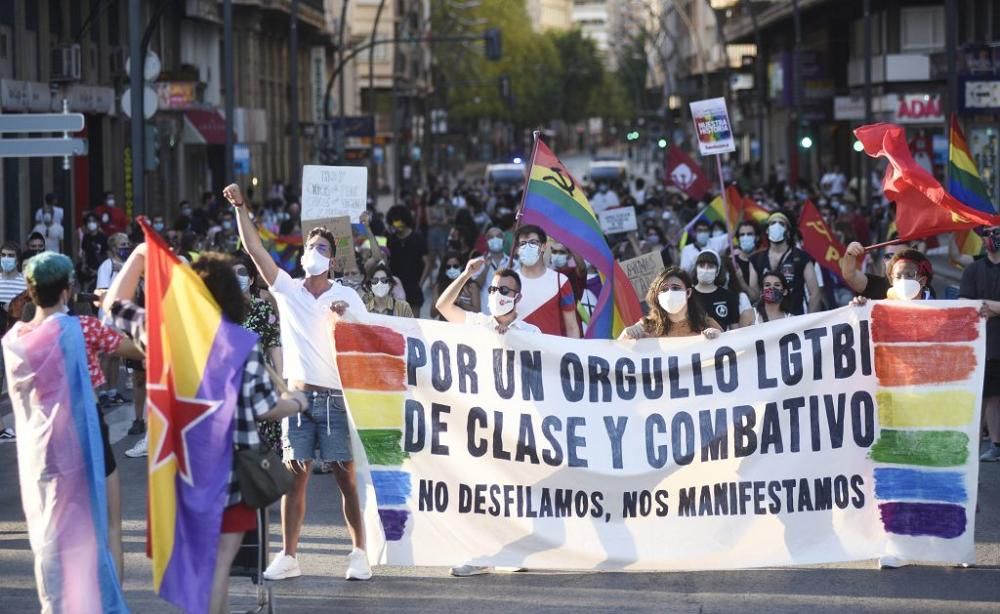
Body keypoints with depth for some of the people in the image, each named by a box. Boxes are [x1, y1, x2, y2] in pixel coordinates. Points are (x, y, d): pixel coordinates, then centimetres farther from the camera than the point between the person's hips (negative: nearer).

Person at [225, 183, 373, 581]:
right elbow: (254, 249, 3)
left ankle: (359, 554, 4)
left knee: (347, 477, -2)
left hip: (336, 398, -2)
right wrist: (241, 208, -5)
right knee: (294, 476, 2)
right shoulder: (287, 289, 8)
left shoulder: (347, 297, 5)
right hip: (298, 395, 2)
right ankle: (288, 556, 7)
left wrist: (348, 317, -16)